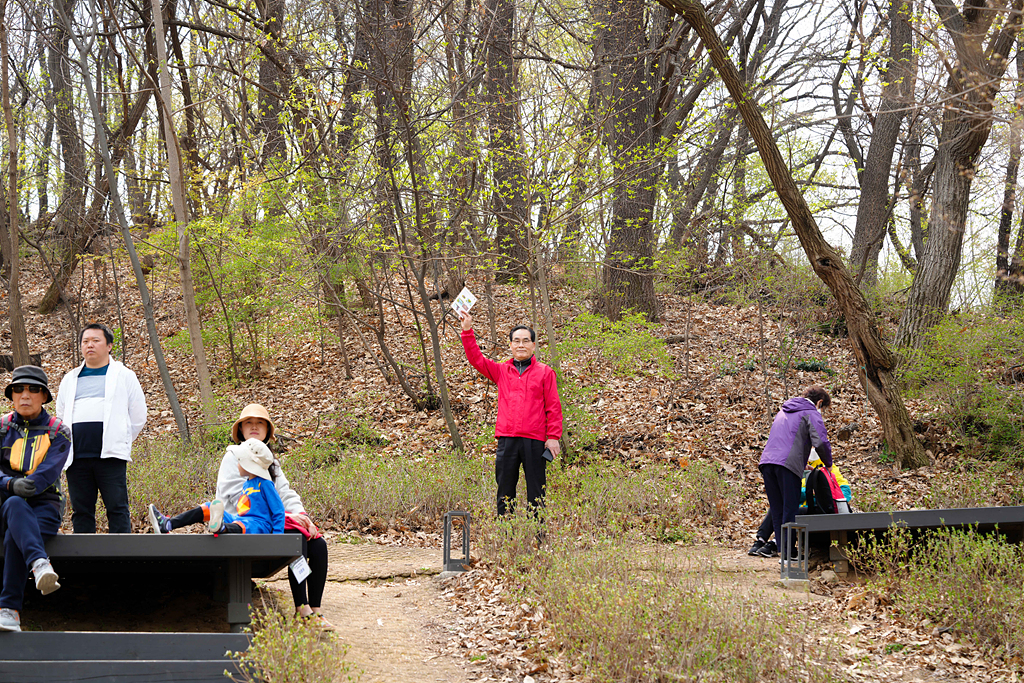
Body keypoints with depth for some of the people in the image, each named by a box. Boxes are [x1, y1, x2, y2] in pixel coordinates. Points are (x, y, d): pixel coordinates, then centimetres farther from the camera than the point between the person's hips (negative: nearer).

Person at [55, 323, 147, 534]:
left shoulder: (124, 376, 10)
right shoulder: (69, 379, 20)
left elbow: (138, 416, 11)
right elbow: (60, 416, 28)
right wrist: (67, 446, 17)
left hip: (110, 455, -4)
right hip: (77, 457, 4)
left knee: (117, 509, -7)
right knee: (80, 511, 3)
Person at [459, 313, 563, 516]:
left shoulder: (544, 372, 7)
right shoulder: (501, 370, 14)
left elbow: (553, 407, 4)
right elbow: (475, 358, 8)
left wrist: (553, 436, -4)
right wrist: (467, 330, -2)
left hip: (535, 441, -2)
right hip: (506, 440, 2)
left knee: (536, 494, 0)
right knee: (505, 493, 5)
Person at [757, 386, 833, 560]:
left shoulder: (783, 412, 31)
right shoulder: (812, 414, 6)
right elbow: (821, 443, -9)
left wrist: (803, 464, 37)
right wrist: (828, 464, 7)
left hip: (767, 461, 7)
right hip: (788, 464, -7)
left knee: (777, 511, 9)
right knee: (790, 510, -3)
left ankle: (783, 551, 8)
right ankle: (788, 553, -5)